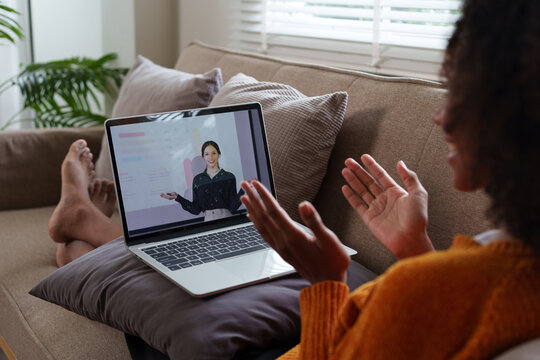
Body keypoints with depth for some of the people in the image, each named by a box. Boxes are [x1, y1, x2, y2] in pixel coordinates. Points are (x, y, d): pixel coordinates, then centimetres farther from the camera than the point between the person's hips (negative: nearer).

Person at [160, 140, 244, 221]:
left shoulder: (229, 177, 1)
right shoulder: (197, 179, 8)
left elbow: (232, 207, -4)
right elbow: (196, 209, 6)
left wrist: (243, 191, -17)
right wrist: (177, 198, 0)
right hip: (208, 220, 2)